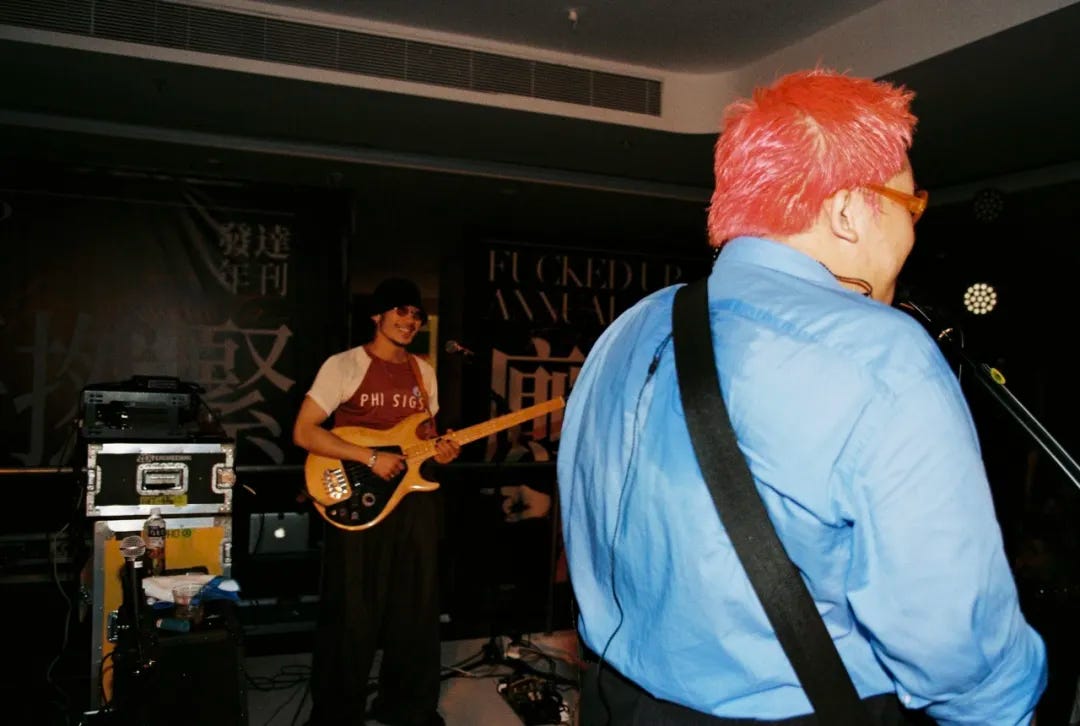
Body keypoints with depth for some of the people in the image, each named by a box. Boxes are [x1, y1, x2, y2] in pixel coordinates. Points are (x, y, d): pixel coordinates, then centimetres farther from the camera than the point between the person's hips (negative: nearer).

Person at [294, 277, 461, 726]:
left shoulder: (424, 372, 12)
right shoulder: (344, 365, -7)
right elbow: (303, 433, -11)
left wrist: (441, 449, -2)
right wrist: (370, 457, -18)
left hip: (415, 499, 6)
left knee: (417, 610, 12)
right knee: (352, 614, 1)